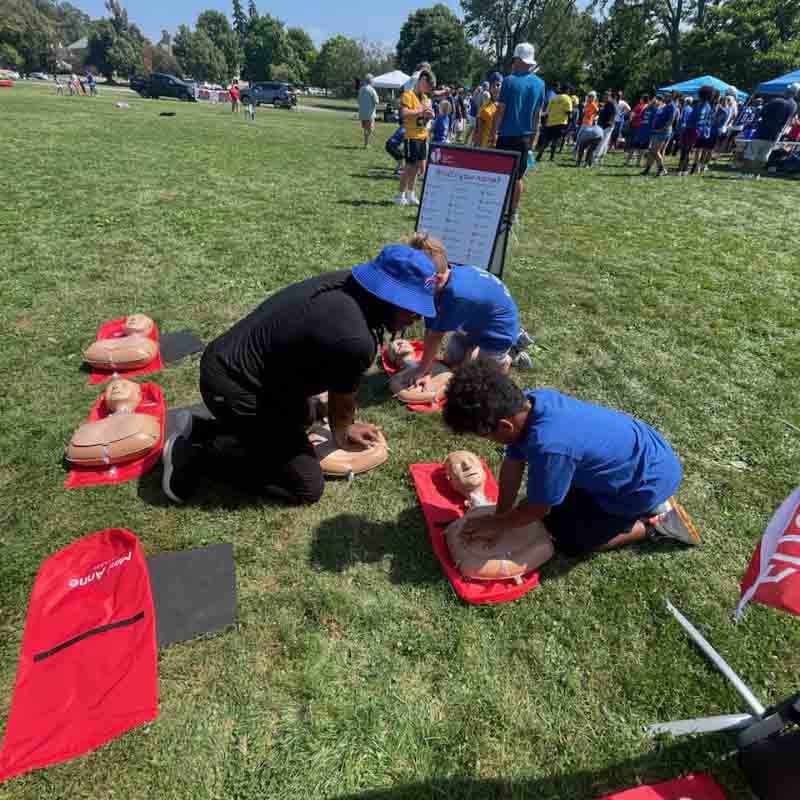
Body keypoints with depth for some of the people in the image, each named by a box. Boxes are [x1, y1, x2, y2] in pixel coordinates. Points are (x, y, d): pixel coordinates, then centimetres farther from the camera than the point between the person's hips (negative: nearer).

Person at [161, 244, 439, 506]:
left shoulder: (345, 281, -3)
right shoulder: (356, 342, -30)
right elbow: (341, 401, -7)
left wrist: (343, 425, 19)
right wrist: (342, 434, 15)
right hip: (233, 391, -9)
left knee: (309, 411, 31)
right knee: (308, 487, 2)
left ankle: (203, 429, 24)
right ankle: (197, 456, 5)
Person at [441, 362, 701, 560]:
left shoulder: (549, 445, -38)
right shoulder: (529, 402, -16)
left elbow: (538, 508, -21)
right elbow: (513, 461, -4)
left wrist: (496, 524, -6)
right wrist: (499, 517, -2)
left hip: (649, 478, -7)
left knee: (570, 541, 3)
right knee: (556, 508, 19)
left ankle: (654, 525, 11)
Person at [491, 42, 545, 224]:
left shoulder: (510, 80, -8)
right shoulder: (540, 83, 7)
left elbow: (500, 110, -9)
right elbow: (538, 114, 11)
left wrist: (493, 132, -2)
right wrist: (533, 137, 17)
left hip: (507, 135, -5)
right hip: (525, 137, 5)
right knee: (517, 176, 10)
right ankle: (513, 213, 13)